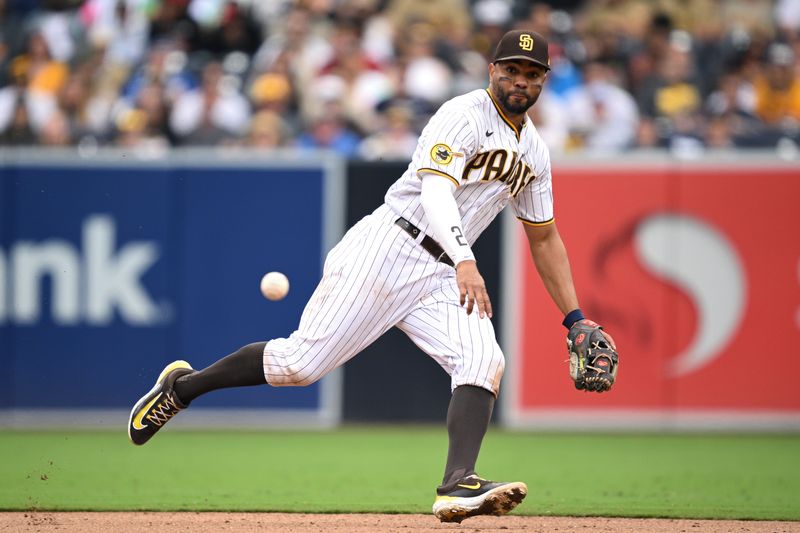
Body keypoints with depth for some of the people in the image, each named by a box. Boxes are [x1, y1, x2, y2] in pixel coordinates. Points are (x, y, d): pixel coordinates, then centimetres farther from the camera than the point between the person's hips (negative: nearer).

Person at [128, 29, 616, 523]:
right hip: (386, 253, -7)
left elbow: (545, 237, 25)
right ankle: (182, 385, 13)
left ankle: (458, 485, -32)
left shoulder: (534, 151, 16)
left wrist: (575, 318, 20)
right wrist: (465, 261, -42)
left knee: (484, 362, -19)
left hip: (441, 278, 7)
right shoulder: (463, 116, -10)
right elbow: (435, 192, -26)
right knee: (301, 362, -9)